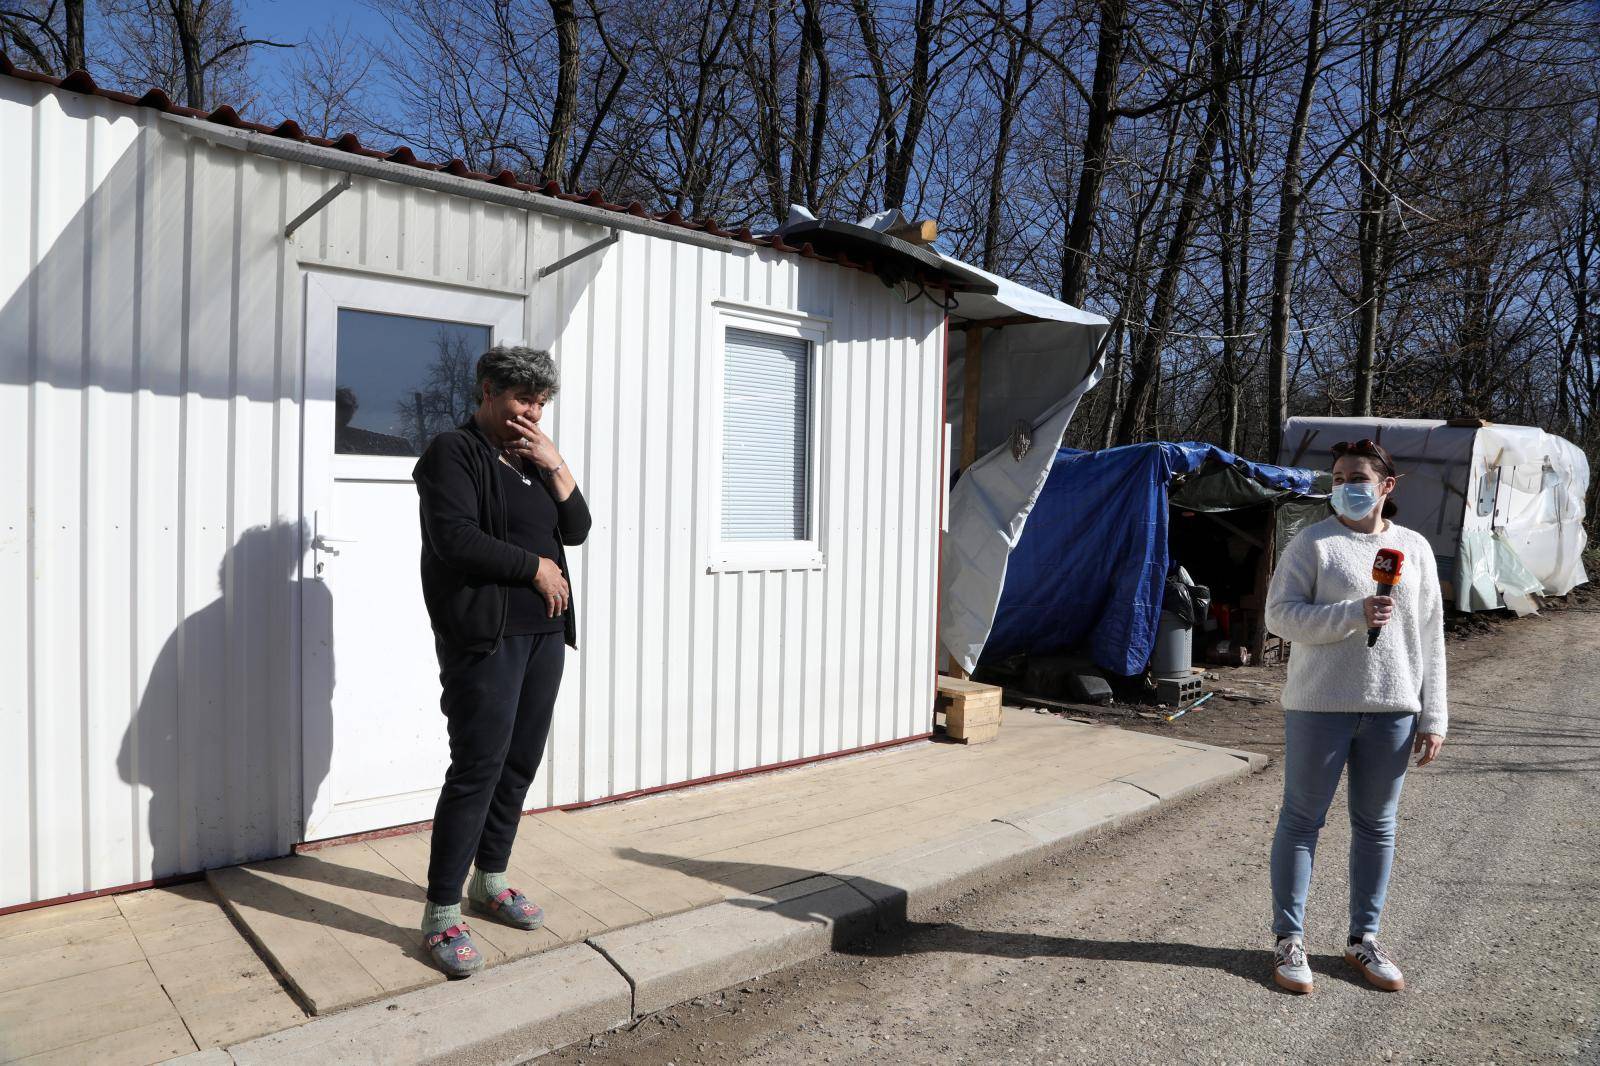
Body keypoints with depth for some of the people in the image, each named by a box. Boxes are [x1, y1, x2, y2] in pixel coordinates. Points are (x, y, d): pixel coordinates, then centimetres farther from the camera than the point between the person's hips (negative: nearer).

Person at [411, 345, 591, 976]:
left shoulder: (534, 461, 19)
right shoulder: (453, 453, -4)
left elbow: (577, 530, 12)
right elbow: (455, 539, -17)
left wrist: (555, 467, -1)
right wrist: (535, 566, -10)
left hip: (543, 633, 8)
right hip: (484, 635, -7)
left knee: (521, 763, 11)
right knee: (478, 768, -9)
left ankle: (489, 881, 27)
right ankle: (441, 914, 1)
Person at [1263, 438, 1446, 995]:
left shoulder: (1414, 548, 8)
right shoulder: (1313, 542, -2)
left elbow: (1429, 636, 8)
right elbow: (1280, 615, -9)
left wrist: (1432, 716, 4)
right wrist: (1353, 615, -22)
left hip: (1393, 709, 4)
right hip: (1320, 705, -3)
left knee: (1377, 826, 13)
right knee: (1301, 819, 3)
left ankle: (1363, 938, 29)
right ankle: (1289, 939, 15)